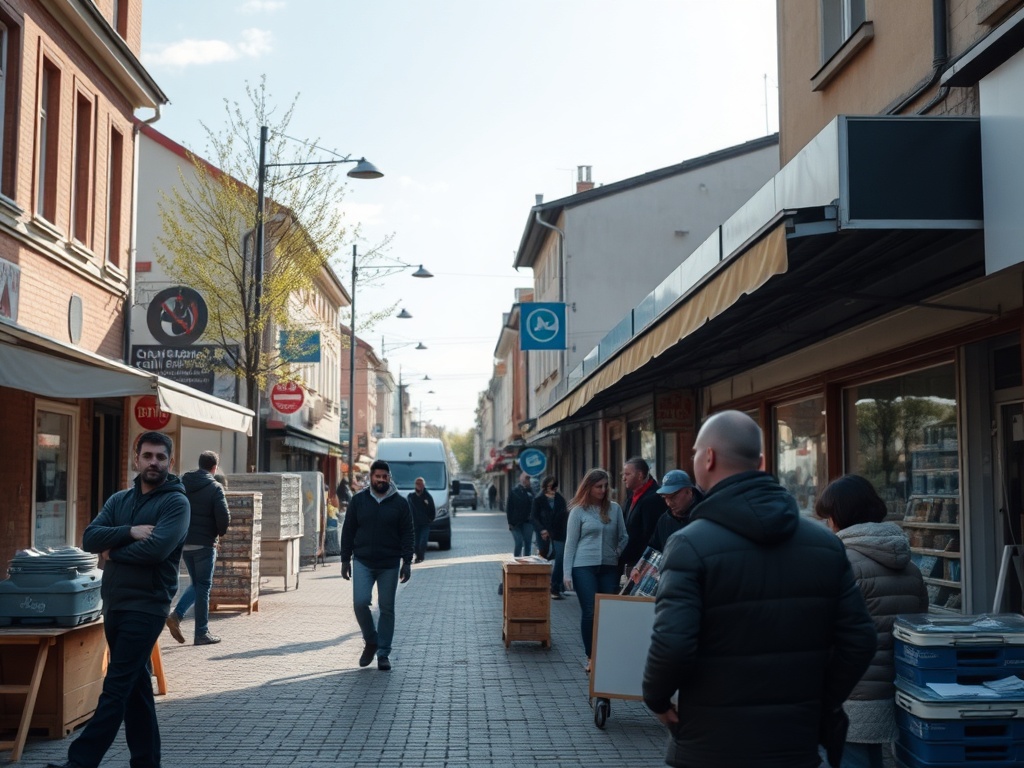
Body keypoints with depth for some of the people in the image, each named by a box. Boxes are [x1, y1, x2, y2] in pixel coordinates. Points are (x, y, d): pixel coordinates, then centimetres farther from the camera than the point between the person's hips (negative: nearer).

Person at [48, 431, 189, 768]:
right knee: (136, 685, 13)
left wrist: (113, 552, -7)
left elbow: (156, 549, -22)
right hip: (114, 604, 7)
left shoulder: (175, 503, -7)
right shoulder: (119, 500, 13)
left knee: (115, 687, -8)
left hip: (146, 606, -7)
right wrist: (129, 532, -15)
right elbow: (89, 538, 0)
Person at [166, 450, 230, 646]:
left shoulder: (181, 483, 7)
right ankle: (202, 633, 6)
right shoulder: (214, 488, -9)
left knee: (195, 583, 19)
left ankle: (177, 615, -2)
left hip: (183, 542, 5)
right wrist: (220, 532, 3)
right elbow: (224, 516, -16)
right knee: (203, 586, 3)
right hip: (204, 543, -5)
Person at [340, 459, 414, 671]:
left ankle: (383, 653, 14)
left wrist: (407, 562, -4)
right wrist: (345, 560, 4)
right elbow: (348, 531, 8)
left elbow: (407, 534, 3)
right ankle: (371, 641, 12)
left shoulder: (400, 503, 2)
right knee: (360, 602, -12)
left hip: (389, 565, 0)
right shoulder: (358, 500, 4)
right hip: (362, 562, 0)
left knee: (387, 608, 4)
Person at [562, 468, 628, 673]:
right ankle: (591, 657, 8)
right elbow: (570, 543, 1)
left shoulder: (614, 508, 6)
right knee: (589, 612, -3)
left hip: (609, 567, 2)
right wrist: (567, 572, -3)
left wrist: (619, 554, -6)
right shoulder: (578, 511, 1)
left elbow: (623, 537, 12)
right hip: (584, 567, -2)